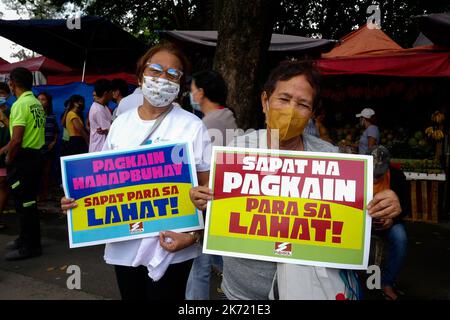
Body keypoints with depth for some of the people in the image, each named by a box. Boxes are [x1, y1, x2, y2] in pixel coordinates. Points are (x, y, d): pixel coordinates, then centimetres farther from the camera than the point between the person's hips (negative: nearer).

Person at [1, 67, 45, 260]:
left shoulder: (20, 105, -17)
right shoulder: (37, 103, 11)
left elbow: (17, 139, -23)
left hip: (22, 159, -9)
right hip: (36, 156, 9)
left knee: (24, 203, 0)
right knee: (28, 201, 18)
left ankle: (30, 246, 9)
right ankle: (26, 239, 30)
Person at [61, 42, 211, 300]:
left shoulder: (192, 126, -8)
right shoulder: (121, 123, 6)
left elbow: (207, 188, -7)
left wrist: (193, 235, -18)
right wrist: (76, 200, -3)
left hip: (169, 247, -4)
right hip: (123, 245, 5)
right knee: (130, 295, 19)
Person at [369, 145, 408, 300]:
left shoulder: (397, 176, -14)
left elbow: (405, 205, -4)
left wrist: (392, 219, -23)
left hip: (387, 219, 1)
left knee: (400, 239, -29)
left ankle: (387, 283, -6)